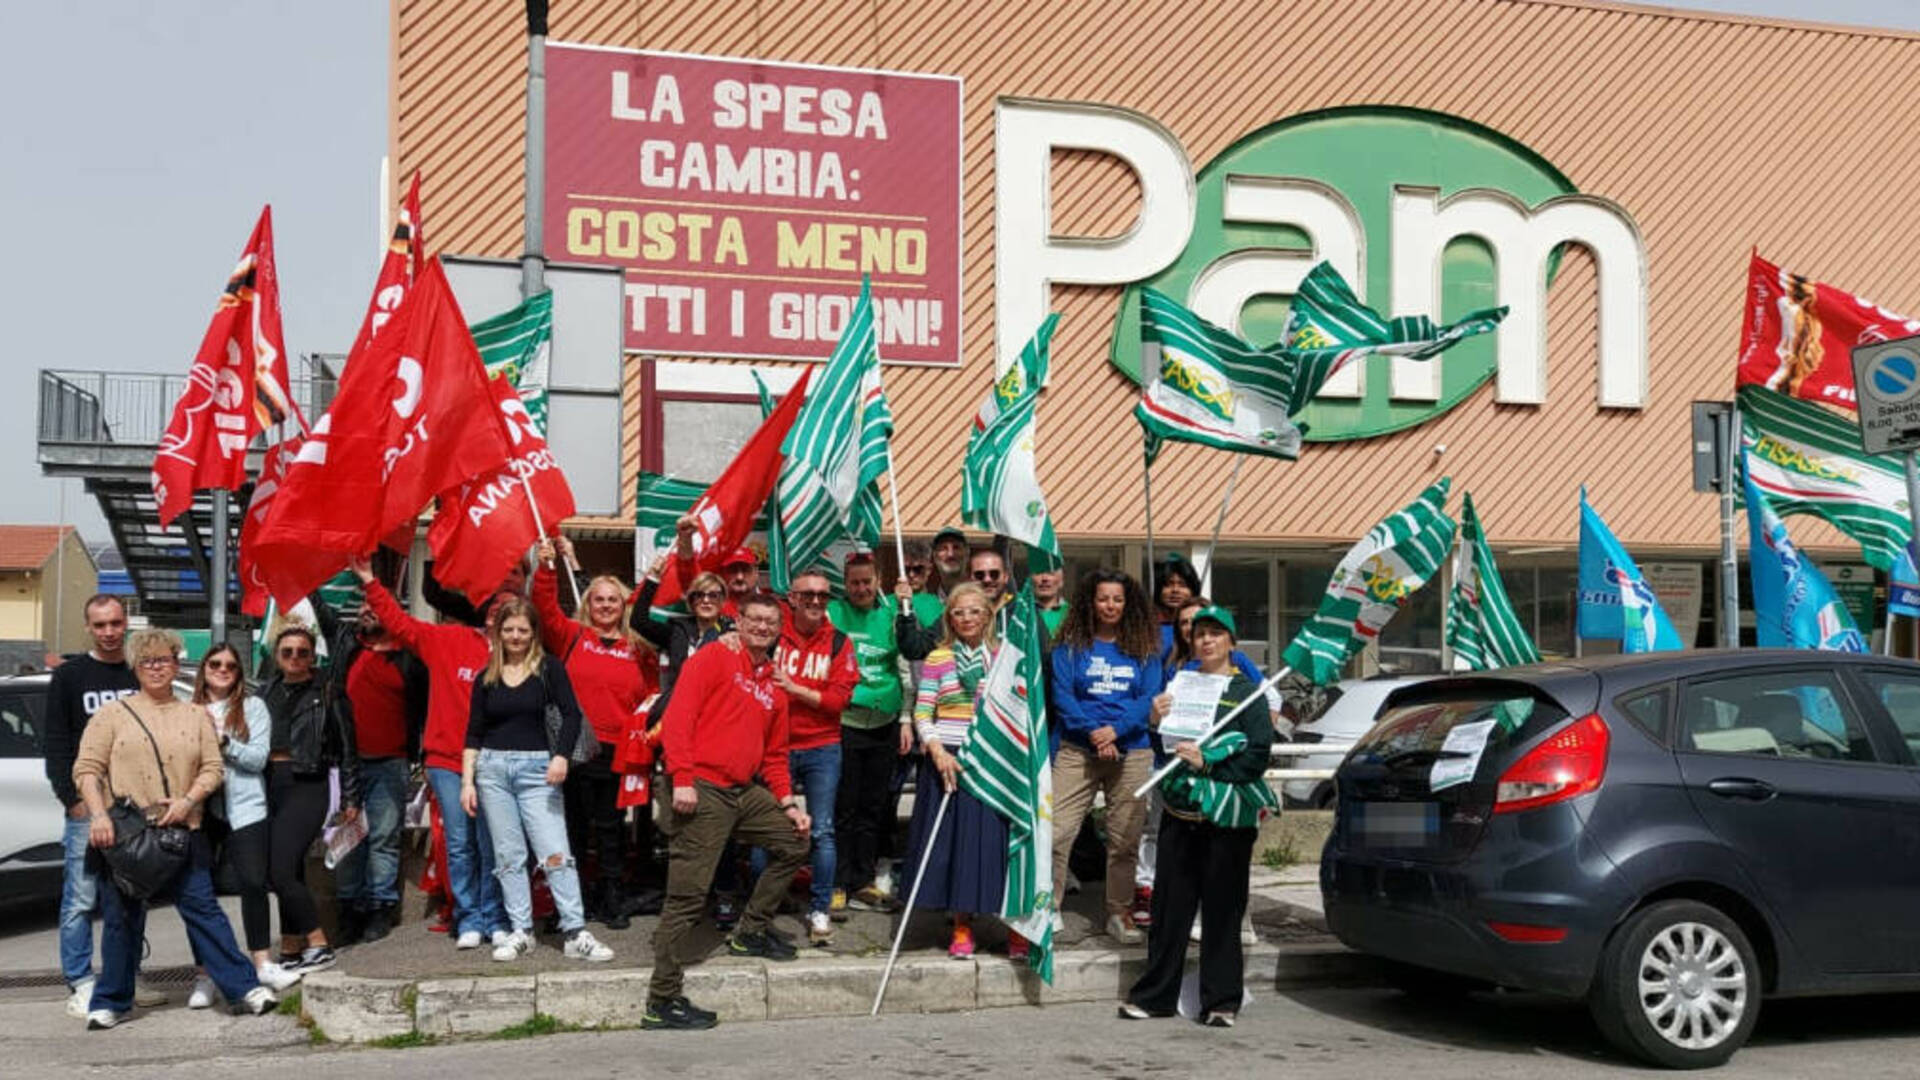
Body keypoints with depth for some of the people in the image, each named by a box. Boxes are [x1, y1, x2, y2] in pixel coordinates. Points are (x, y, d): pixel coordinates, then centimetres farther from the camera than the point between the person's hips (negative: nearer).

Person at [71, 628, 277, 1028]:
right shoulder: (112, 714, 6)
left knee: (203, 908, 0)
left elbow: (212, 768, 8)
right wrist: (98, 815, -13)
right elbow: (87, 769, 0)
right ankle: (112, 1002, 17)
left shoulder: (196, 716, 13)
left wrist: (187, 801, -9)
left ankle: (244, 987, 2)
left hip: (181, 830, 1)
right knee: (121, 918, 4)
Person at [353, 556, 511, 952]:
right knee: (460, 845, 3)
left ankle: (494, 919, 10)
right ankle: (468, 919, 12)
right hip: (446, 762, 1)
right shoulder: (448, 640, 5)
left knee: (491, 845, 0)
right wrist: (370, 584, 3)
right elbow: (401, 623, 6)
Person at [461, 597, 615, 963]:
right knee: (508, 856, 5)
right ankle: (521, 932, 12)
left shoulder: (548, 668, 1)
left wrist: (561, 755, -20)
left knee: (556, 853, -8)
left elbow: (572, 715, -6)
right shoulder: (486, 678, 9)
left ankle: (576, 935, -9)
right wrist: (467, 781, 3)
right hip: (492, 768, 3)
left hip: (537, 768, -3)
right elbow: (473, 734, 10)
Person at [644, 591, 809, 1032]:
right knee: (688, 895, -8)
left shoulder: (774, 685, 20)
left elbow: (775, 754, 25)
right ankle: (662, 1001, -4)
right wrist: (682, 778, -20)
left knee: (795, 842, 13)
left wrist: (788, 803, 13)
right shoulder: (714, 659, -1)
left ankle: (752, 931, 25)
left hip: (746, 792, 8)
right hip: (703, 789, -8)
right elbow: (678, 717, -12)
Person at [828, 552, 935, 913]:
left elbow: (912, 654, -2)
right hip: (844, 723, -3)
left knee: (874, 808, 10)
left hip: (884, 724, 3)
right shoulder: (833, 613, -2)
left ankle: (864, 882, 19)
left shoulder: (891, 613, 6)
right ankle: (839, 884, 9)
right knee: (843, 807, 0)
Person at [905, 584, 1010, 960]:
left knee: (997, 839, -1)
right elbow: (922, 714, 0)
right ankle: (962, 927, 12)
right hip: (948, 759, 0)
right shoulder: (937, 660, 3)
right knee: (954, 840, 1)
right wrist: (937, 751, -14)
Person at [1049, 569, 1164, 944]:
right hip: (1077, 749, -1)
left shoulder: (1144, 648, 9)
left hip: (1132, 750, 2)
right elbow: (1061, 694, -2)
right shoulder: (1070, 646, 6)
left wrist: (1116, 729, -13)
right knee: (1056, 832, -11)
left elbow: (1150, 698, 1)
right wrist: (1091, 731, -15)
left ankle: (1119, 913, 19)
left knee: (1125, 839, 6)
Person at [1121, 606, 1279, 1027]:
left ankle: (1221, 1001, 8)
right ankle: (1154, 995, 14)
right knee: (1170, 905, 5)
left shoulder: (1247, 692, 2)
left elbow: (1258, 756, -6)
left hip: (1227, 817, -3)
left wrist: (1207, 763, -14)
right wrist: (1157, 724, -1)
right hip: (1180, 813, 4)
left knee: (1222, 910, 0)